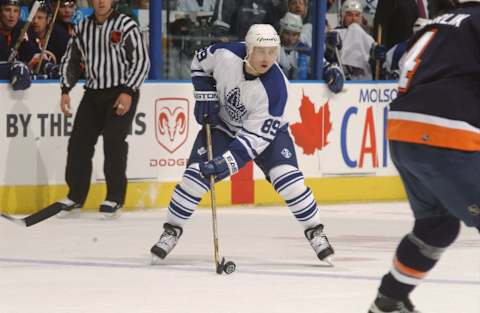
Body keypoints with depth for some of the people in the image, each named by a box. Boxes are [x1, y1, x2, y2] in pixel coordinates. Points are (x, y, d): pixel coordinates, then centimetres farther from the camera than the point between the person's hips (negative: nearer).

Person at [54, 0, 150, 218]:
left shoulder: (126, 25, -9)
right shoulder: (82, 28, 7)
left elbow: (141, 60, -11)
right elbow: (70, 60, 17)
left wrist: (128, 92, -18)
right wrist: (65, 90, 6)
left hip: (122, 92, -5)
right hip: (93, 93, 5)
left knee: (114, 140, -15)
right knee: (79, 141, 0)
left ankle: (115, 198, -7)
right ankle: (76, 196, 11)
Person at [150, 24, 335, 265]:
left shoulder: (275, 87, -34)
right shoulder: (225, 55, -28)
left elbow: (256, 136, -33)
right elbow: (199, 62, -2)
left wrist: (228, 162, -39)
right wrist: (205, 96, -12)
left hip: (266, 129, -2)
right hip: (222, 124, 2)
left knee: (288, 178, -17)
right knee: (196, 173, -11)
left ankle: (315, 232, 1)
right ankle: (171, 231, 6)